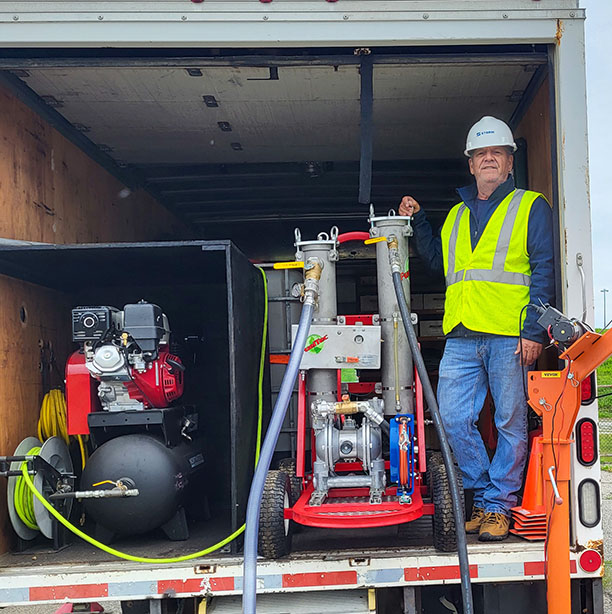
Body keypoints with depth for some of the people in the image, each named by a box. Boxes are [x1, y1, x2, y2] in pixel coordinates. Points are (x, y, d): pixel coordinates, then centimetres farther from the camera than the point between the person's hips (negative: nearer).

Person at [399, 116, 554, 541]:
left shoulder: (530, 207, 7)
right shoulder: (457, 214, 22)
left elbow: (544, 271, -1)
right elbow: (438, 260, 33)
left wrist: (533, 329, -11)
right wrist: (417, 220, 20)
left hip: (510, 336, -5)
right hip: (461, 337, 5)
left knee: (511, 425, 0)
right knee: (453, 419, 0)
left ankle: (499, 506, 12)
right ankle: (485, 497, 15)